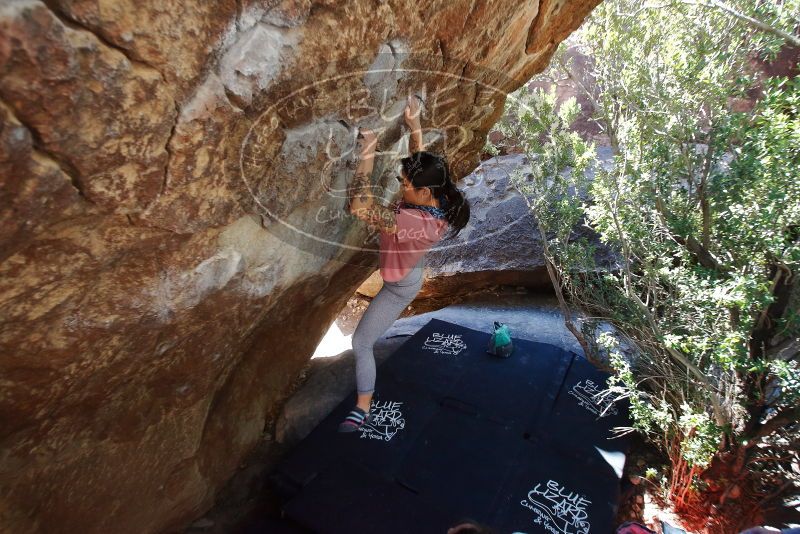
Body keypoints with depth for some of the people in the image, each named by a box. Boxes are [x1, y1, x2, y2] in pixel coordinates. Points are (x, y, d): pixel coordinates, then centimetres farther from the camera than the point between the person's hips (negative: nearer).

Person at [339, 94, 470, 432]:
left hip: (399, 286, -8)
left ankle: (363, 409, 21)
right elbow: (420, 159, -2)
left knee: (361, 343, 4)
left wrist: (366, 156, -46)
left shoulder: (416, 223, -46)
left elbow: (360, 207, -52)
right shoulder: (437, 198, -21)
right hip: (408, 273, 8)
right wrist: (414, 123, -10)